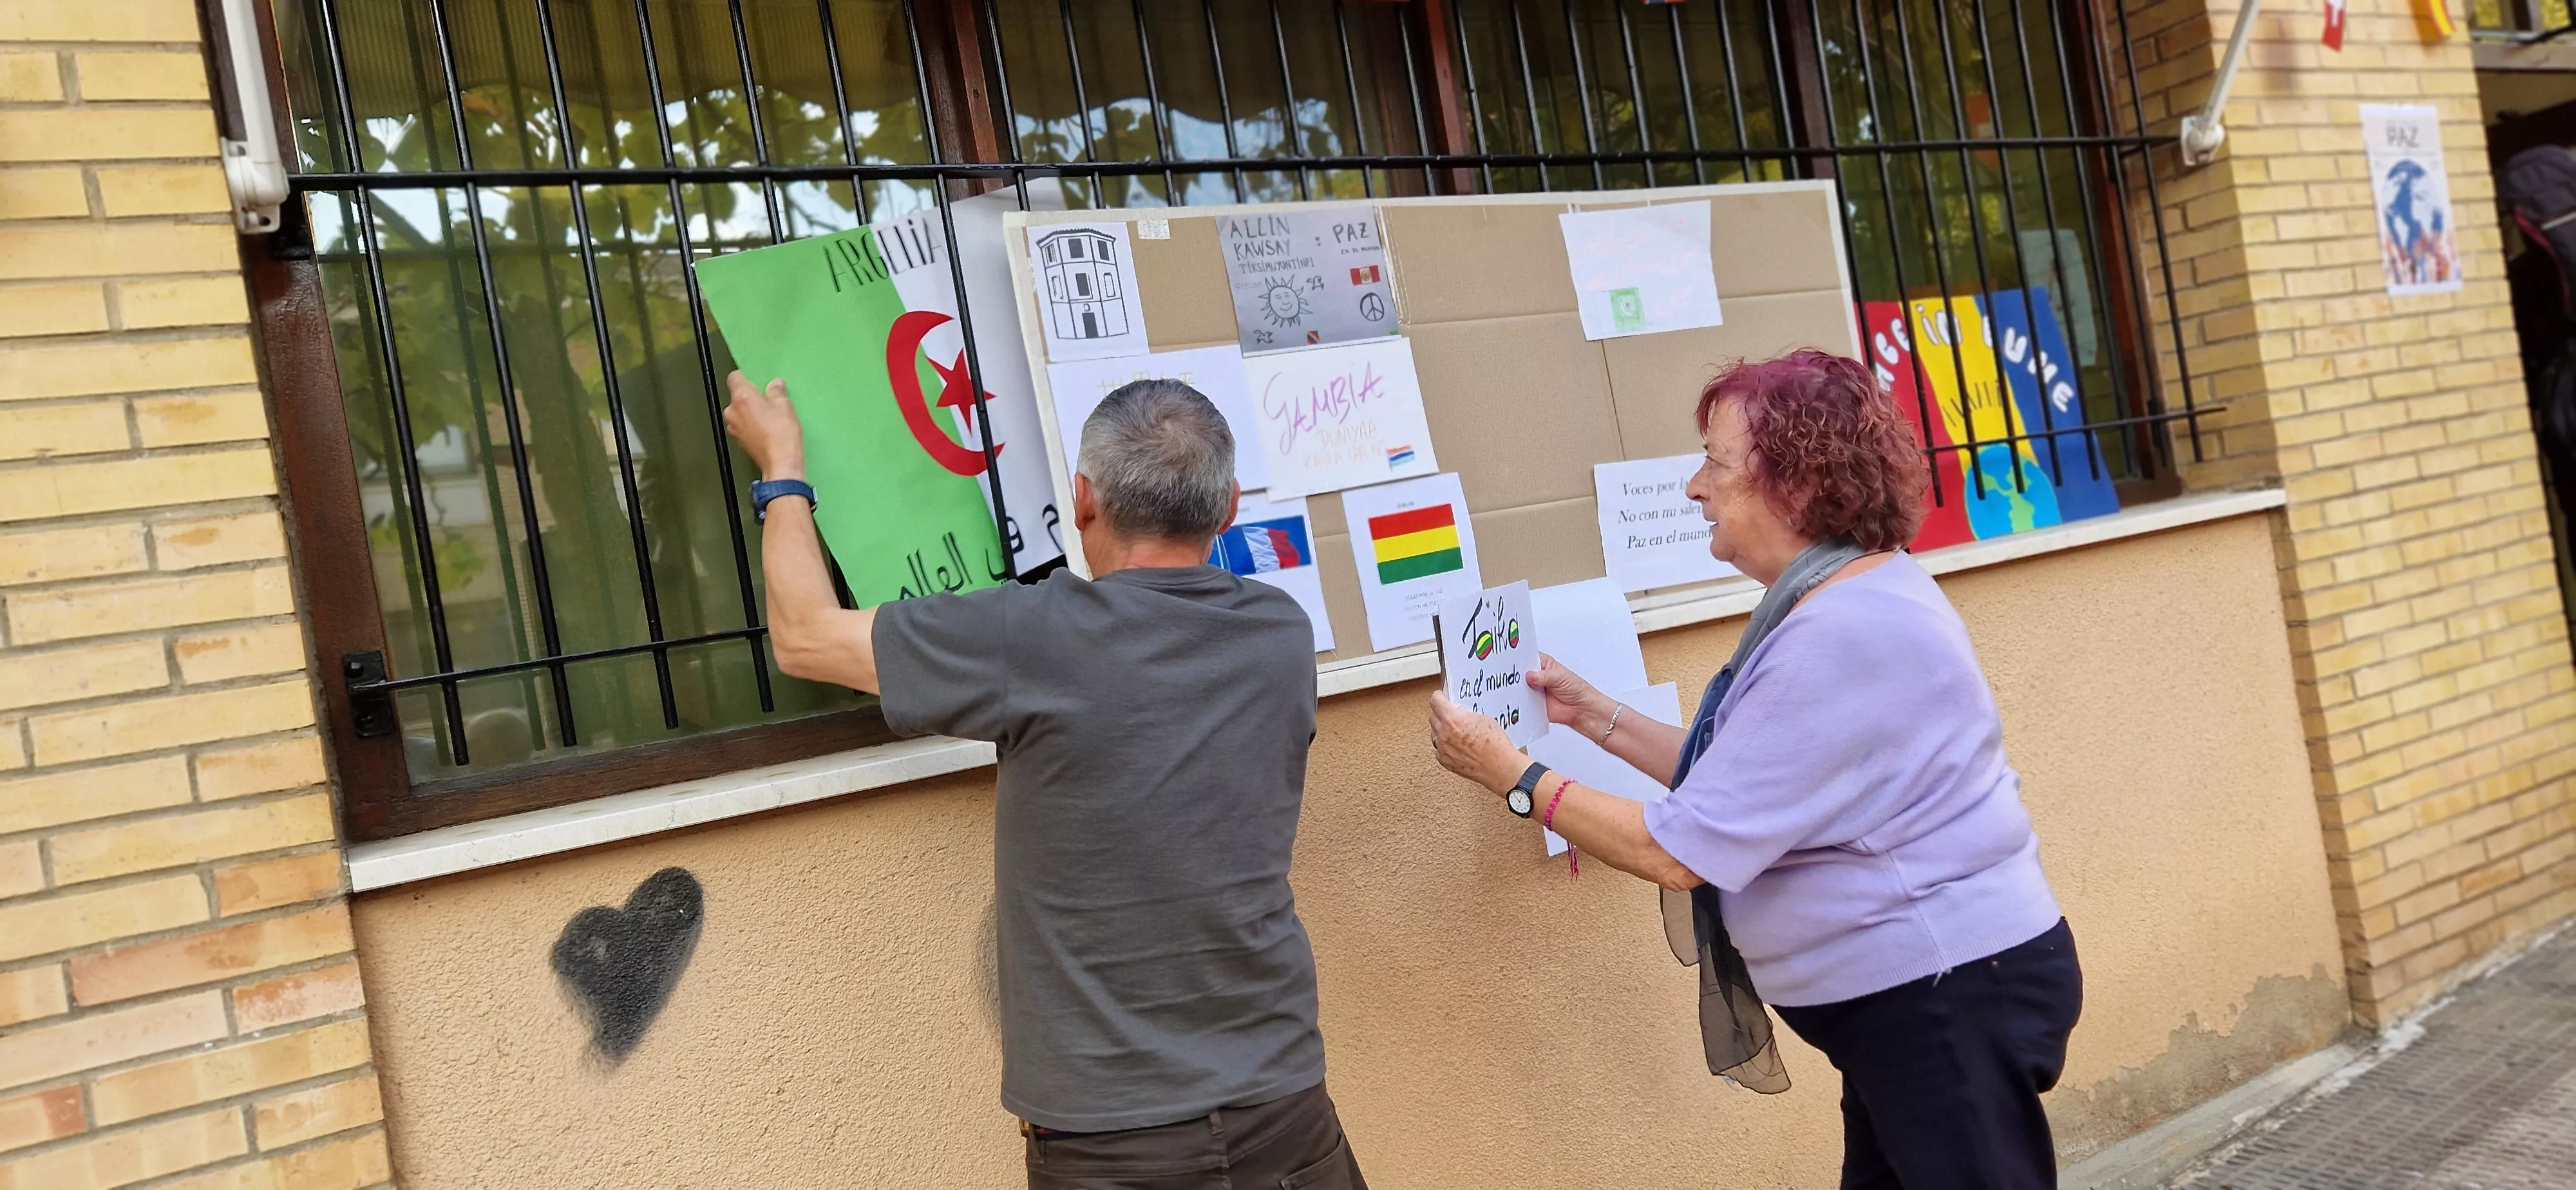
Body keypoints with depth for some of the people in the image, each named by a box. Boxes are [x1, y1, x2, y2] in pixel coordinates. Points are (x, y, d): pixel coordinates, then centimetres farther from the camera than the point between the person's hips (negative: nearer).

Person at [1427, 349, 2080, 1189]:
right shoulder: (1844, 600, 8)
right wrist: (1597, 717, 9)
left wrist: (1510, 774, -16)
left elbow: (1680, 851, -26)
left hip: (1949, 995, -11)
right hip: (1911, 993, 11)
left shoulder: (1843, 636, -27)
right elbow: (1730, 784, 13)